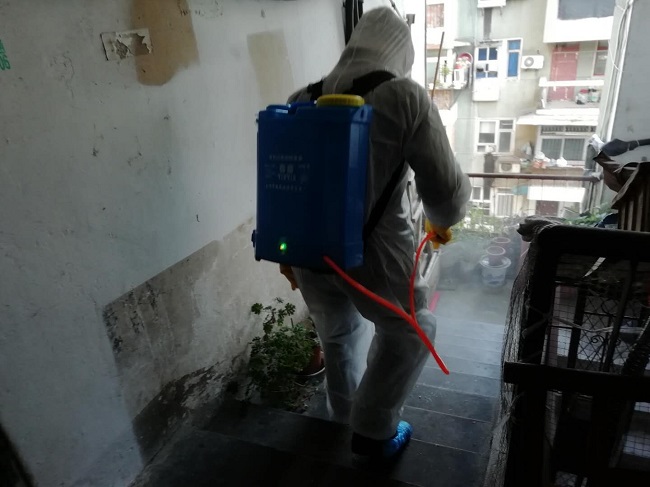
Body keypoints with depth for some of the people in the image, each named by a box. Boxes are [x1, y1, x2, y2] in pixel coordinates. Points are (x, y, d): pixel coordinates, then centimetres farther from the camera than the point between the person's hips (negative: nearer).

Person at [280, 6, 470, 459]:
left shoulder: (302, 100, 5)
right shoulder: (406, 97, -11)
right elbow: (446, 188, -9)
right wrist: (443, 219, 14)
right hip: (373, 253, -5)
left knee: (338, 332, 30)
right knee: (409, 330, 25)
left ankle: (344, 411, 54)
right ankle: (373, 430, 34)